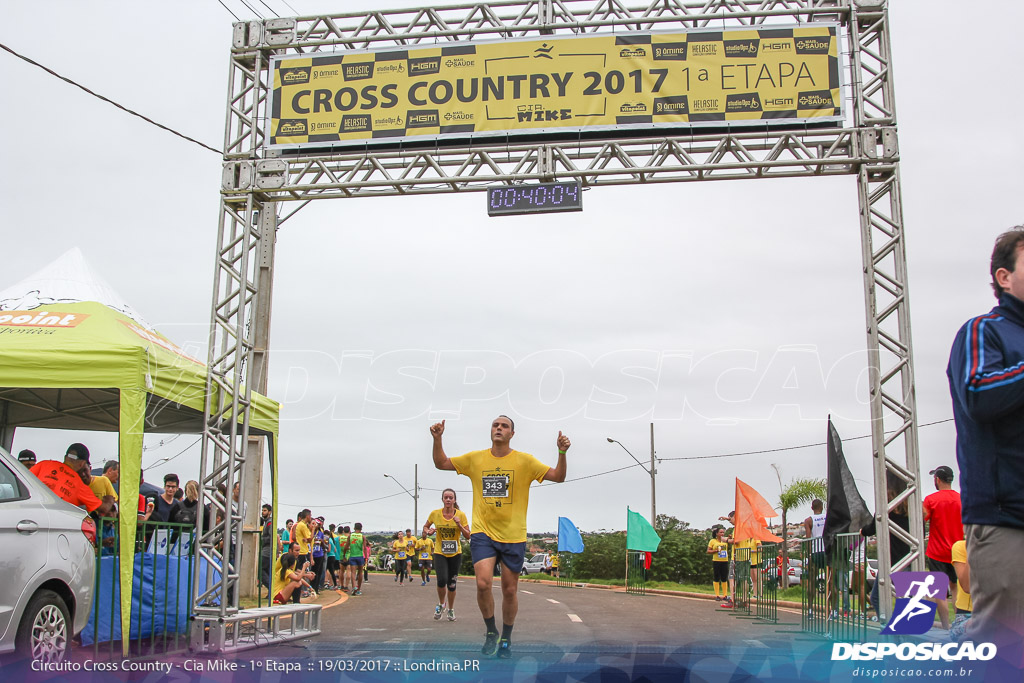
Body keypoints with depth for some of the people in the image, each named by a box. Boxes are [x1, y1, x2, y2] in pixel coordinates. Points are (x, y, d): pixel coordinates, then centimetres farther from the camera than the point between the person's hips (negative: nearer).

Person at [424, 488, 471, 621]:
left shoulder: (461, 515, -8)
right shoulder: (435, 514, -6)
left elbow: (468, 536, -7)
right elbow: (425, 526, 13)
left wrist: (459, 525, -22)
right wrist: (427, 531, -9)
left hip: (455, 553, 1)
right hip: (439, 553, -1)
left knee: (452, 583, 6)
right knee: (442, 580, -18)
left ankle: (451, 610, 28)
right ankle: (441, 604, 10)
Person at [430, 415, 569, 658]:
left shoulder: (524, 461, -2)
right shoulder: (475, 458, 4)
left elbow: (558, 476, -5)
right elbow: (441, 463, 11)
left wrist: (562, 453, -21)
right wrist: (437, 439, -4)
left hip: (514, 536, 0)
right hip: (483, 532, 0)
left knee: (510, 590, 7)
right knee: (483, 583, -17)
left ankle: (506, 639, 28)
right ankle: (491, 632, 8)